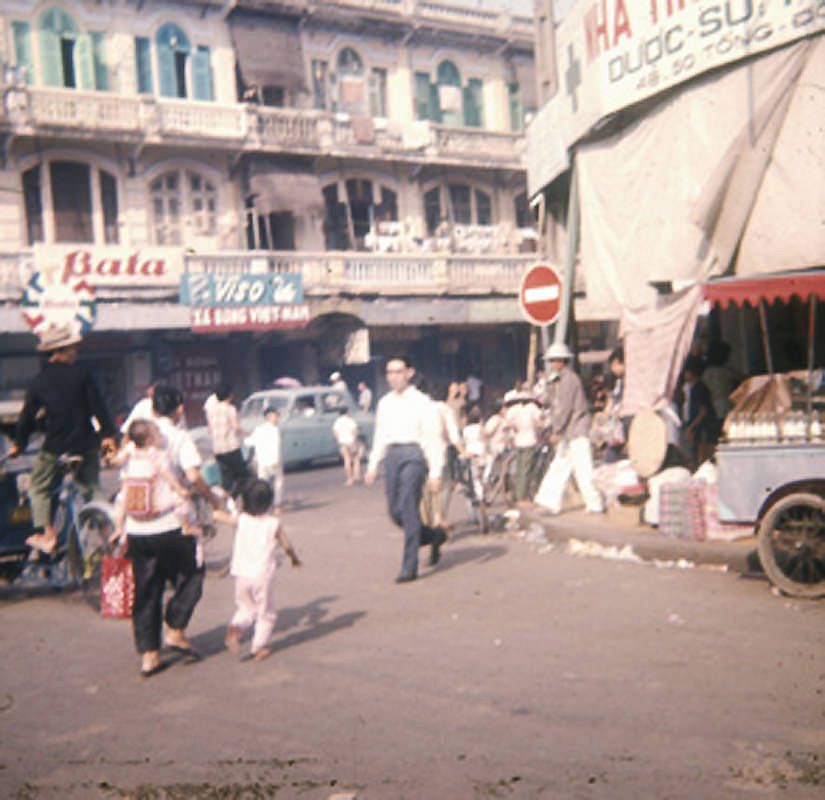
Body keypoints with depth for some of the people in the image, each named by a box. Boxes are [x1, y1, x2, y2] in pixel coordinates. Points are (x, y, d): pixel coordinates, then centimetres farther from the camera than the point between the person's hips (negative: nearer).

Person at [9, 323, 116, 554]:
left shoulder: (39, 381, -2)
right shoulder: (81, 373, -7)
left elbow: (27, 416, 5)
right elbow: (98, 406, -7)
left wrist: (19, 444, 18)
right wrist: (107, 434, 0)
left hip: (54, 448, 0)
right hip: (85, 443, 0)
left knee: (39, 488, 16)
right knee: (86, 487, 19)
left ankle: (47, 534, 4)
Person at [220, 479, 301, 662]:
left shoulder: (240, 520, 0)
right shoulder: (274, 523, -3)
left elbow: (218, 514, 8)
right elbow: (286, 545, 5)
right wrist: (294, 558, 22)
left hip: (241, 574, 3)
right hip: (263, 575, -3)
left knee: (246, 608, 19)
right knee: (266, 612, 14)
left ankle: (235, 627, -8)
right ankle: (259, 646, 13)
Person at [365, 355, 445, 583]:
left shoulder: (421, 402, -2)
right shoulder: (385, 402, 15)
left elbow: (432, 437, -3)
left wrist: (435, 471, -8)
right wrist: (373, 465, 14)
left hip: (413, 454, -6)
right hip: (391, 455, 6)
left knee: (408, 510, -11)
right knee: (395, 512, 6)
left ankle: (409, 567, -4)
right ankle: (435, 536, 30)